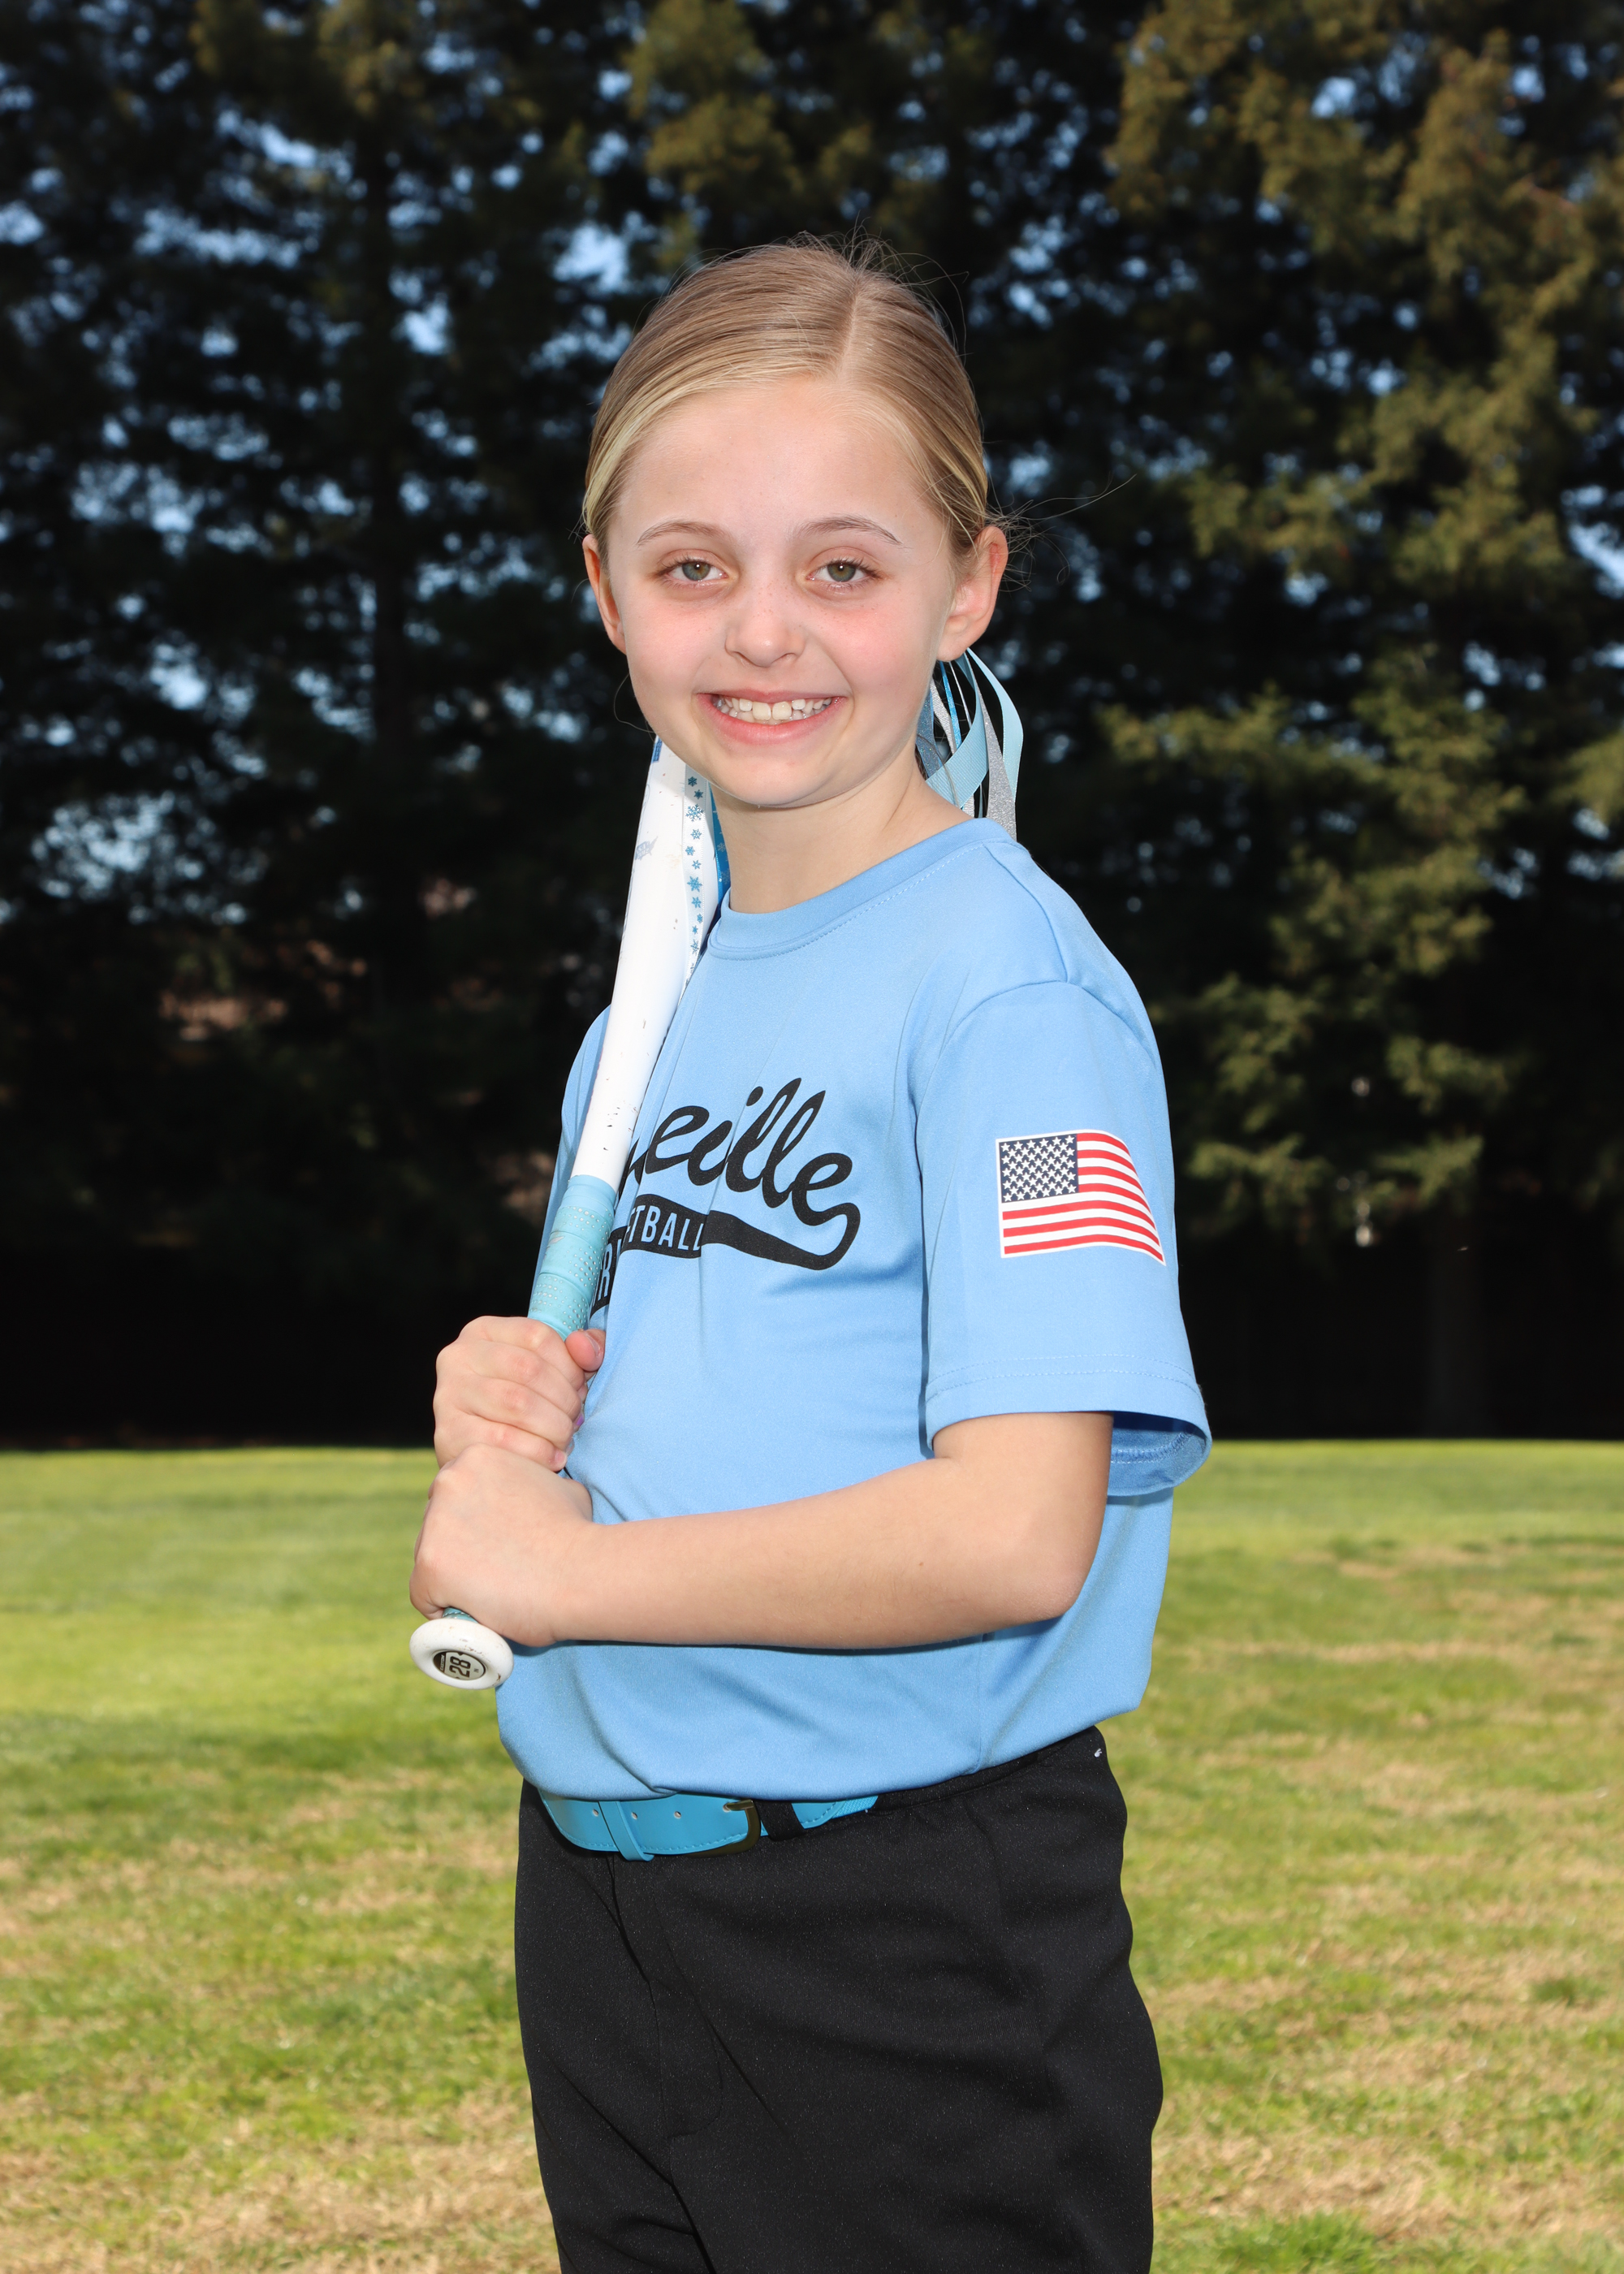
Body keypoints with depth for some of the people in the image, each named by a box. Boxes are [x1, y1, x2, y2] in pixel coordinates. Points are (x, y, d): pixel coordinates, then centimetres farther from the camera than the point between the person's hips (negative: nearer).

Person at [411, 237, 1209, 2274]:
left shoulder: (1005, 979, -15)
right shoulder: (650, 1006, 8)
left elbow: (1012, 1533, -24)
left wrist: (554, 1567, -15)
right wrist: (504, 1394, -3)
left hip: (915, 1951, -7)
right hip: (597, 1906, 7)